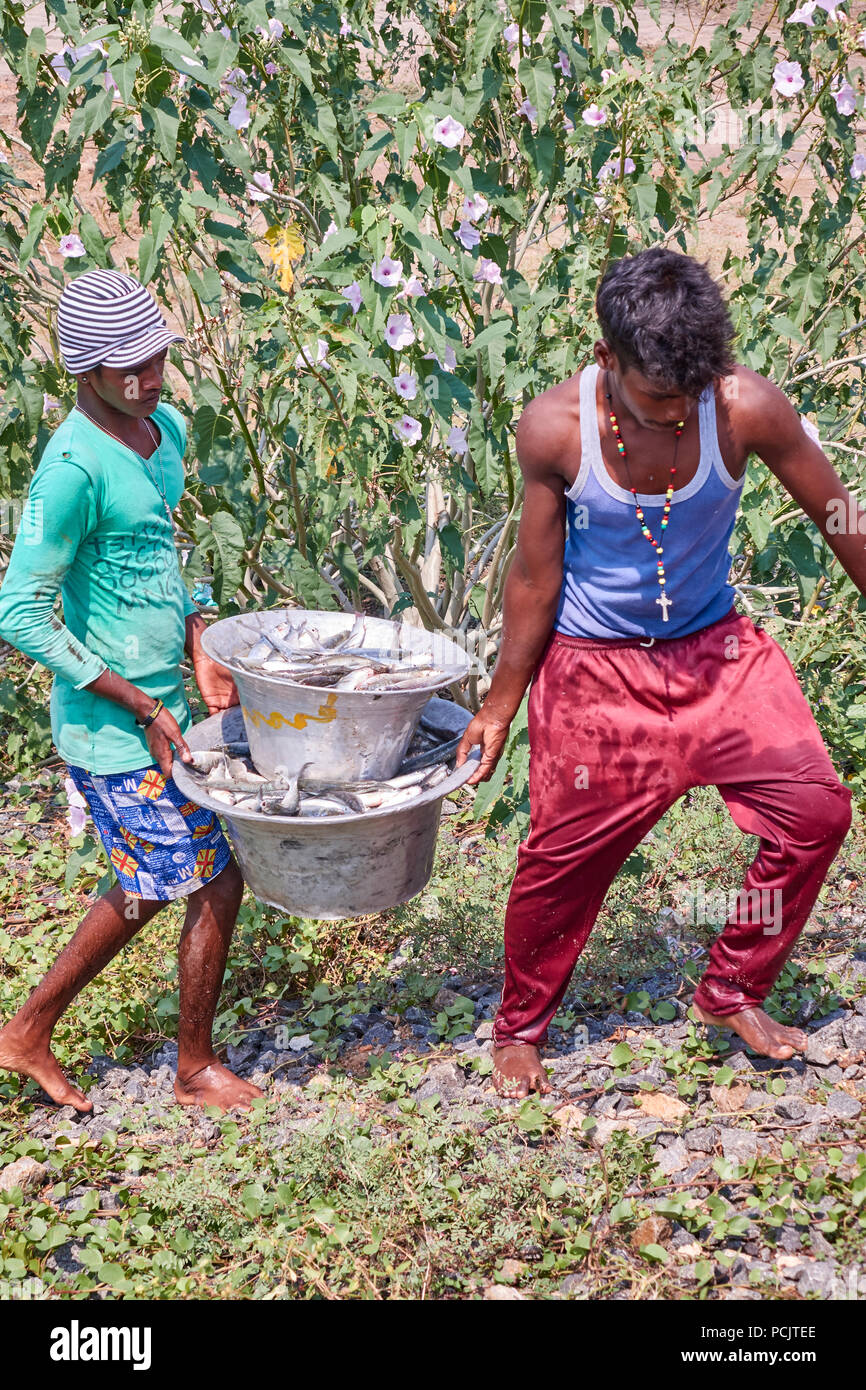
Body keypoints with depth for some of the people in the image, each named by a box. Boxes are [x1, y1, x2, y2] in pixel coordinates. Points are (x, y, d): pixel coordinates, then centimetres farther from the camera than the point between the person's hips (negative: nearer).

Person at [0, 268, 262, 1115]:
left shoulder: (166, 430, 5)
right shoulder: (74, 468, -22)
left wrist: (200, 656, 4)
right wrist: (144, 706, -19)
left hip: (155, 704, 9)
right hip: (113, 724, -9)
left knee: (149, 887, 19)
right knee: (216, 879, 2)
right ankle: (196, 1069, 23)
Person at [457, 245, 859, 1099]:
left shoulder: (747, 409, -21)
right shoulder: (554, 429, -20)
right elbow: (535, 575, -8)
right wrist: (501, 704, 0)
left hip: (715, 649, 2)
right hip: (595, 670, -2)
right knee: (563, 855, 5)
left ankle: (731, 991, 16)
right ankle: (519, 1028, 32)